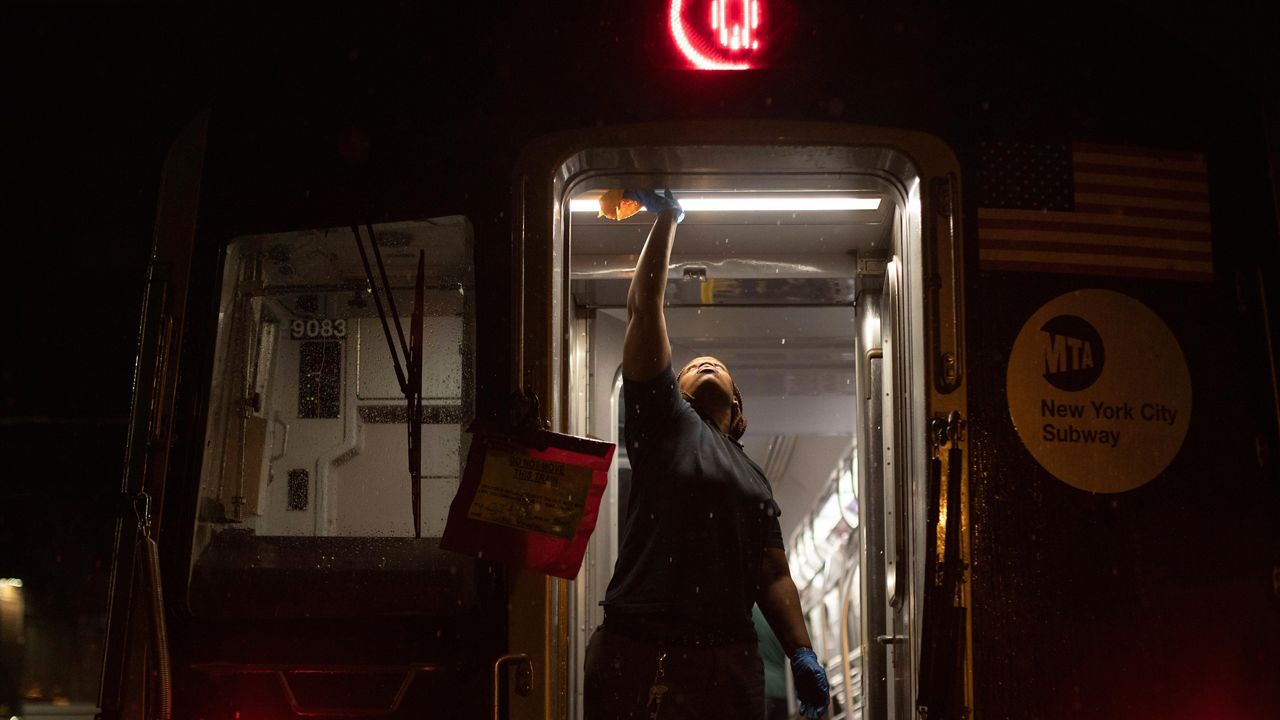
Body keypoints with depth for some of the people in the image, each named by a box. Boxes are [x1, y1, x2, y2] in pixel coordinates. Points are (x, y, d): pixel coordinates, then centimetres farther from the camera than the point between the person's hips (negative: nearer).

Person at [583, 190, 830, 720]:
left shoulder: (753, 478, 24)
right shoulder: (663, 419, 10)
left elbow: (773, 574, 18)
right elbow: (643, 308, 5)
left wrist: (801, 653, 5)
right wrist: (666, 220, 7)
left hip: (729, 665, 4)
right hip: (639, 655, -4)